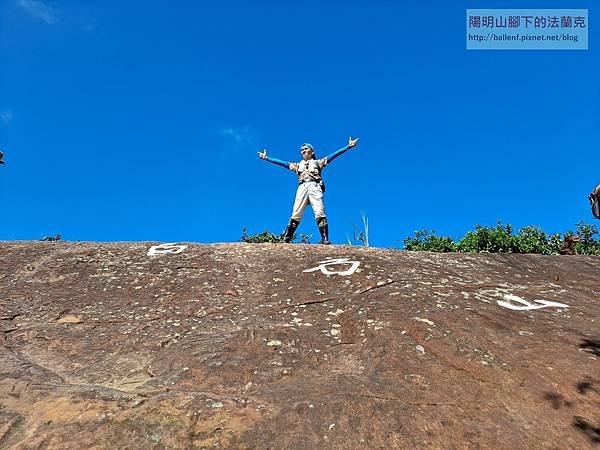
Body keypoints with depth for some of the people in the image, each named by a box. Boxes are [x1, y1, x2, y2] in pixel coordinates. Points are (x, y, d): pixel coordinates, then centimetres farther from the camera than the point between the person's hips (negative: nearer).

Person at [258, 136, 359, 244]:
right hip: (302, 188, 2)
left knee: (320, 213, -17)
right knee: (296, 214, -9)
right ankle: (286, 239, -11)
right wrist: (266, 158, 26)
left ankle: (325, 239, -23)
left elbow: (334, 155, 16)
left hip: (315, 187, -2)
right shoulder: (298, 165, 30)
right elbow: (281, 162, 29)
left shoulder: (318, 162, 23)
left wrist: (348, 146, 8)